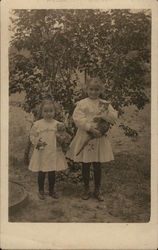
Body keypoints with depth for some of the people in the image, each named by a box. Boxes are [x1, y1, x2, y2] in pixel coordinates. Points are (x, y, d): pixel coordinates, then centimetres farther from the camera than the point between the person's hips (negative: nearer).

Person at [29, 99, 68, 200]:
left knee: (52, 172, 12)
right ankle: (41, 191, 25)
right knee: (41, 172, 8)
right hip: (41, 153, -1)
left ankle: (52, 190, 30)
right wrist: (37, 142, -14)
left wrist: (61, 130, -16)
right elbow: (32, 136, 3)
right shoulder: (37, 124, -3)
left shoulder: (58, 124, 0)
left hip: (54, 153, 1)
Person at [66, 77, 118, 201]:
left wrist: (103, 115, -18)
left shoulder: (105, 104, 6)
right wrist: (90, 127, -22)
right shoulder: (82, 103, -2)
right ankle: (86, 189, 26)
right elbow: (78, 118, -14)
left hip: (100, 138, 2)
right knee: (85, 165, 8)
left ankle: (97, 190, 25)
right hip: (85, 137, -1)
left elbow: (114, 117, -2)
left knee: (98, 166, 8)